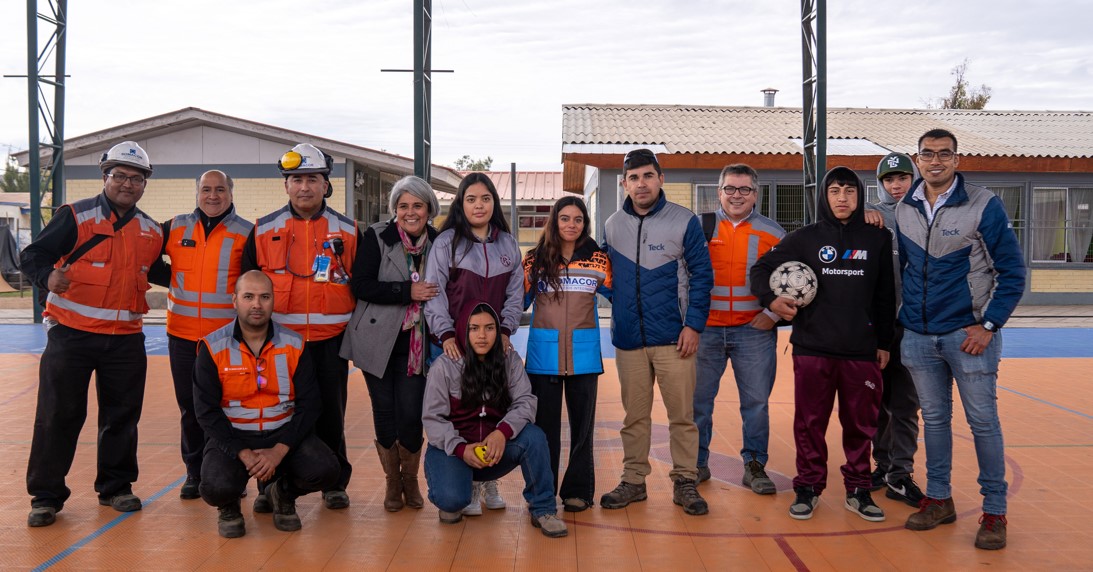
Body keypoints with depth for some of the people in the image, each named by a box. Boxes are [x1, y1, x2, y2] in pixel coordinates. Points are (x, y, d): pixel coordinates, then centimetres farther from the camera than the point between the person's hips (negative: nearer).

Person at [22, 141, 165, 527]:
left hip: (125, 339, 4)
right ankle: (45, 496, 12)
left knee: (122, 415, 11)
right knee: (58, 415, 0)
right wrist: (48, 277, -29)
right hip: (71, 335, -4)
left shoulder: (152, 232, 9)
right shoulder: (76, 217, -6)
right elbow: (32, 255, -10)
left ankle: (116, 487, 26)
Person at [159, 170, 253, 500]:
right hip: (183, 336, 3)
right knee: (190, 407, 10)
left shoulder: (246, 233, 1)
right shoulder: (175, 228, 7)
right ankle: (194, 473, 22)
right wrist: (175, 283, 6)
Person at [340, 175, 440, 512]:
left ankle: (410, 479, 21)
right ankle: (392, 481, 24)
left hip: (417, 343, 1)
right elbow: (360, 285, -12)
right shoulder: (377, 237, -3)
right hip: (378, 340, -1)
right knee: (385, 411, 5)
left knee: (411, 413, -4)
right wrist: (407, 291, -19)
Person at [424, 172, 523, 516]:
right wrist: (445, 334, -13)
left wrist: (505, 330, -3)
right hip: (456, 343, -3)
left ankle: (488, 482, 16)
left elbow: (516, 292, 9)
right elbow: (433, 291, -4)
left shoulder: (507, 243, 12)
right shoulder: (446, 242, 1)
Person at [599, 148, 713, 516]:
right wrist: (621, 309, 7)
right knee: (634, 415, 11)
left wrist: (693, 324, -9)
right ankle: (634, 480, 22)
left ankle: (685, 482, 14)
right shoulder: (612, 226, 9)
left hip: (673, 338, -3)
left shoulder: (684, 222, -2)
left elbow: (702, 275, -3)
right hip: (628, 340, 3)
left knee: (682, 414, 2)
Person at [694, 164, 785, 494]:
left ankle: (755, 466, 16)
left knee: (756, 401, 3)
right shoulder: (700, 227, 5)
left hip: (755, 330, 0)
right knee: (698, 399, 6)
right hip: (705, 329, 0)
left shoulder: (772, 233, 5)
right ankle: (697, 463, 21)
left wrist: (773, 313, -1)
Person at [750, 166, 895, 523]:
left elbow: (886, 296, 10)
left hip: (862, 350, 1)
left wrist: (884, 342, 8)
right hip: (812, 348, -1)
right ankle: (808, 487, 17)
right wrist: (771, 300, -9)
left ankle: (858, 490, 21)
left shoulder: (878, 239, 6)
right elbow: (761, 268, 8)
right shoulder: (805, 238, 3)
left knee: (860, 423, 7)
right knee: (810, 422, 4)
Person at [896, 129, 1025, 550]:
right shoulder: (904, 210, 5)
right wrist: (892, 319, 9)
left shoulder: (983, 205, -7)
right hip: (918, 336, 4)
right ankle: (938, 499, 25)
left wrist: (990, 325, -11)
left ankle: (994, 511, 14)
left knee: (983, 421, 2)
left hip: (969, 333, -4)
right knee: (934, 418, 12)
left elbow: (1012, 271, -6)